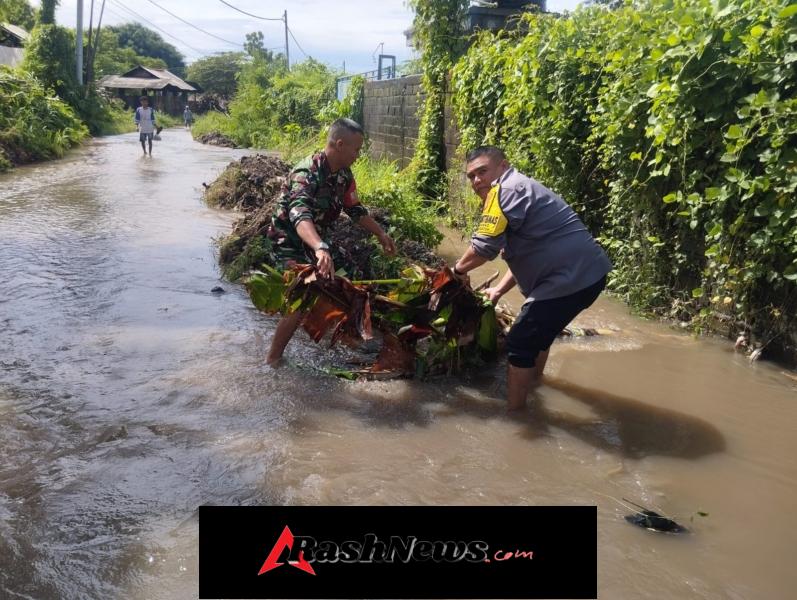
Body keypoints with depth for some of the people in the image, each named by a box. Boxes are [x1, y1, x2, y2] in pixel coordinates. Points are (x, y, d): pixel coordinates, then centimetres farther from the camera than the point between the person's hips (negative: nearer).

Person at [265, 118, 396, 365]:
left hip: (314, 239, 8)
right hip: (288, 239, -8)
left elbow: (355, 210, 11)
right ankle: (272, 359, -8)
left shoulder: (343, 174, -4)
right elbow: (299, 215, -49)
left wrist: (381, 234, 6)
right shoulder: (306, 174, -31)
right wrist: (320, 249, -65)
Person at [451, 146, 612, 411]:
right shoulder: (521, 190, 22)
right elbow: (524, 253, 25)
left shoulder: (505, 190, -11)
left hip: (571, 278, -10)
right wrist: (498, 290, 21)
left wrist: (458, 270, 3)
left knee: (520, 343, -1)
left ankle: (513, 411, 10)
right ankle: (534, 378, 51)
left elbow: (484, 247, -16)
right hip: (588, 272, 10)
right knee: (539, 330, 30)